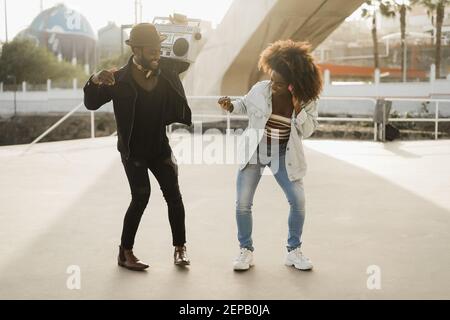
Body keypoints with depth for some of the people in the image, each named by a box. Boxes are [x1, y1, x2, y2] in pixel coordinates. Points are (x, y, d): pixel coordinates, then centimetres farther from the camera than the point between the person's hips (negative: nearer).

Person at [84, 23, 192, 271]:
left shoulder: (166, 68, -4)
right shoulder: (120, 79, -14)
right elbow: (91, 104, -14)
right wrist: (96, 81, -32)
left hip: (160, 147, 4)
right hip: (133, 150, -3)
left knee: (173, 195, -3)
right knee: (141, 196, -13)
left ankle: (180, 248, 8)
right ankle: (125, 252, -1)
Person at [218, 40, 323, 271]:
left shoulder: (307, 101, -10)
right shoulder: (260, 89, -10)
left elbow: (308, 131, -11)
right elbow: (245, 104, 8)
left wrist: (298, 109, -25)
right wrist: (230, 106, -12)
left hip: (283, 156, 0)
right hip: (254, 150, 0)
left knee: (298, 200, -9)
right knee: (243, 202, -8)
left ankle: (294, 251, 11)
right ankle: (246, 251, 12)